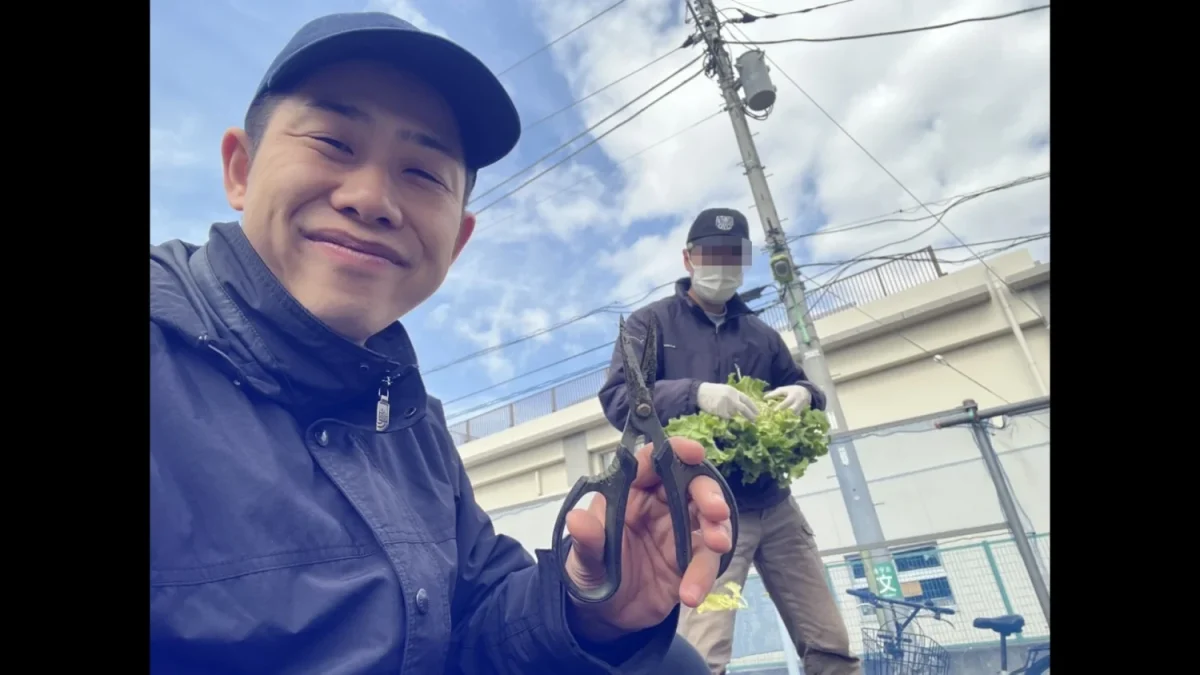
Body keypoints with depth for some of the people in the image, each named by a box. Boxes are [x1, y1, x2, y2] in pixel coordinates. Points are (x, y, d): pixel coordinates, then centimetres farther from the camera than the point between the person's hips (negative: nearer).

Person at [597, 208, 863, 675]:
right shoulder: (651, 323, 3)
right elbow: (616, 398, -9)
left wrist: (804, 395, -6)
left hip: (775, 504, 5)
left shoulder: (762, 334, 17)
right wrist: (696, 393, -25)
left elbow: (803, 390, 21)